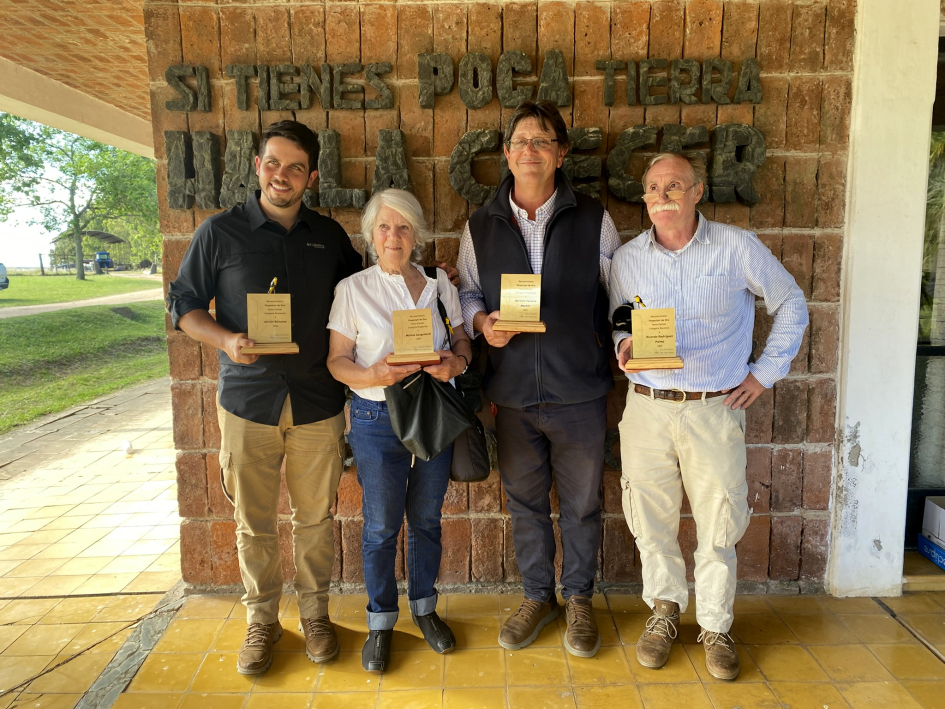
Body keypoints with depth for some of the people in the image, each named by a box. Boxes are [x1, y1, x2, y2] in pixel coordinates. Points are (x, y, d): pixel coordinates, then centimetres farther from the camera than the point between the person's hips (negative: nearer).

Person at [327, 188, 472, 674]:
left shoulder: (439, 284, 6)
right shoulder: (353, 289, -2)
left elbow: (462, 342, 8)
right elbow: (338, 360, -4)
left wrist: (456, 363, -15)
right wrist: (373, 375, -24)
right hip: (378, 418, -2)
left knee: (426, 518, 14)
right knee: (381, 525, 5)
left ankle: (424, 607, 35)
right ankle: (380, 623, 26)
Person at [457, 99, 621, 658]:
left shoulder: (594, 220, -1)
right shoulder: (481, 226, 3)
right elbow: (468, 293, 11)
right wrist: (482, 322, -8)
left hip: (579, 389, -1)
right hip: (512, 390, 2)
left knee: (581, 503, 12)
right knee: (525, 501, 15)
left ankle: (579, 600, 34)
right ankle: (538, 597, 36)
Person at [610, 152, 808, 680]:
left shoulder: (737, 248, -2)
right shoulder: (627, 258, 5)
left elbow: (792, 305, 8)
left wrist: (766, 371, 3)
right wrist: (624, 345, -8)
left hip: (716, 409, -2)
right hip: (647, 407, 2)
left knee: (719, 522, 5)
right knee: (651, 518, 8)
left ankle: (716, 626, 27)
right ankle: (666, 608, 33)